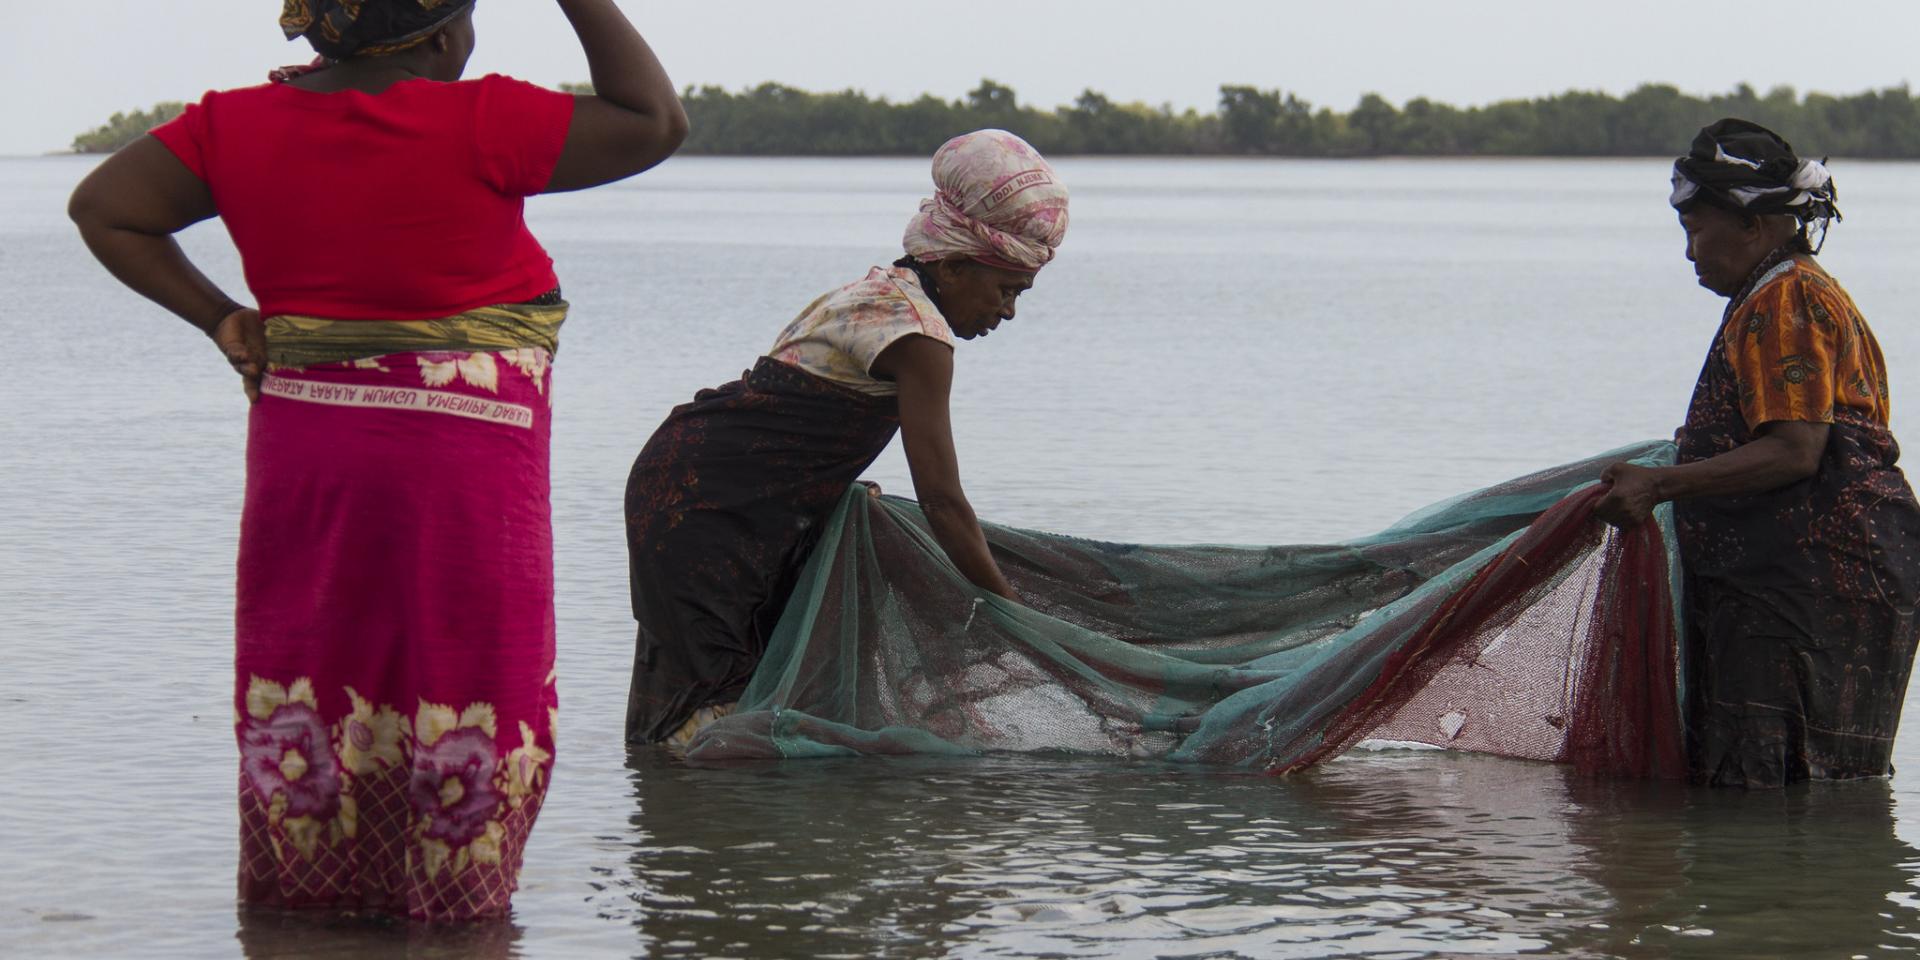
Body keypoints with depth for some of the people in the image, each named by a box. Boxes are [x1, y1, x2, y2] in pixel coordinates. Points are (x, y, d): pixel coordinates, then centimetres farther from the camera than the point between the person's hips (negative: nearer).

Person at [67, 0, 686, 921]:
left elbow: (104, 208, 7)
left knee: (307, 681, 14)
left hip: (299, 456, 5)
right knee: (463, 690, 5)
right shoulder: (476, 126, -14)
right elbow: (655, 123, -11)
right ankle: (452, 899, 10)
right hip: (459, 466, -5)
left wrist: (219, 319, 5)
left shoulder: (242, 125, 2)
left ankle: (300, 888, 20)